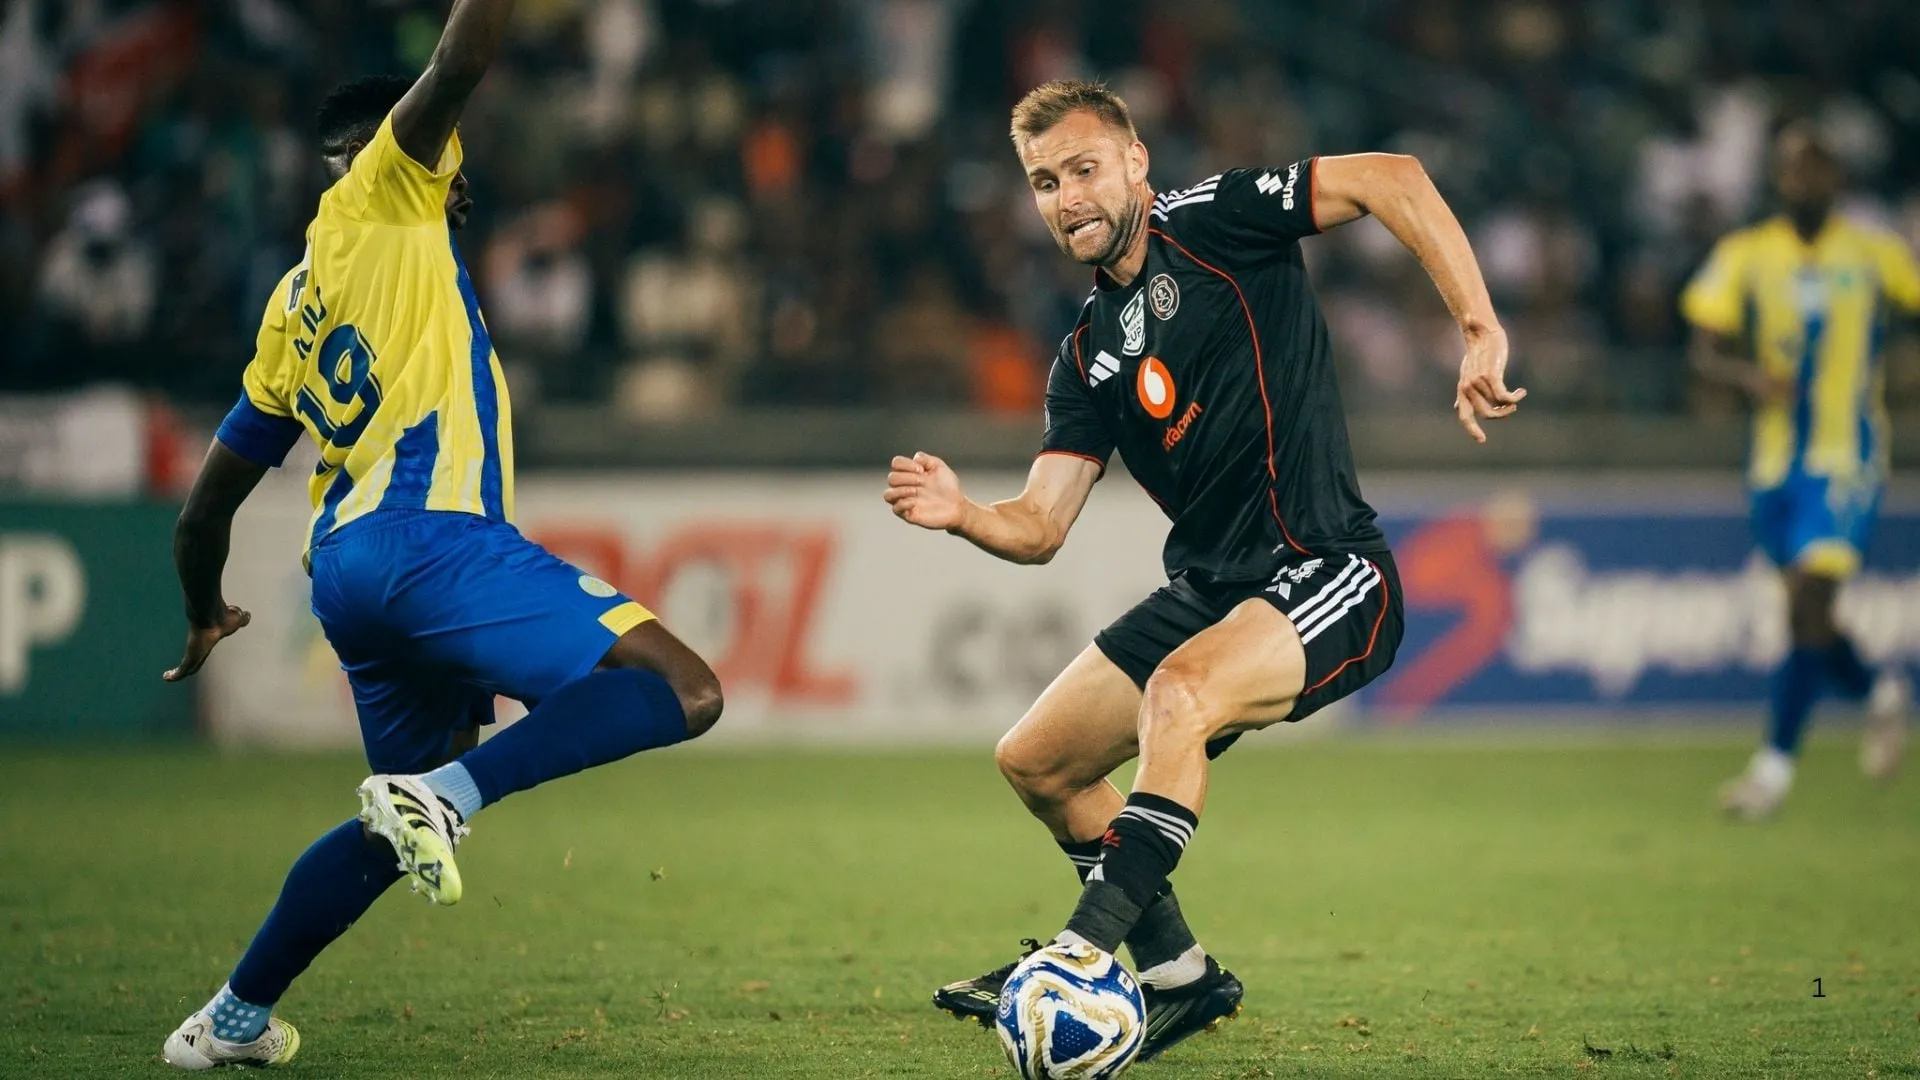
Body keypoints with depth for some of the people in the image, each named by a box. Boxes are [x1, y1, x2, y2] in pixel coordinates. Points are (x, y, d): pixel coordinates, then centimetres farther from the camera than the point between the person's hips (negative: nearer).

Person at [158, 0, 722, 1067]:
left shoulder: (295, 304, 25)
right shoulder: (374, 202, 5)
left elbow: (209, 504, 30)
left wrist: (206, 612, 44)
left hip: (348, 569, 9)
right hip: (428, 538, -9)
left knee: (400, 830, 25)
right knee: (684, 690, -16)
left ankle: (235, 1019, 27)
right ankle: (449, 792, -27)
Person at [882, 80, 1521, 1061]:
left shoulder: (1207, 224, -7)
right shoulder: (1088, 357, 12)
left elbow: (1391, 179, -16)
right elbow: (1039, 527, 8)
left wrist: (1480, 330, -25)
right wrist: (961, 515, -14)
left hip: (1329, 578, -9)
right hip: (1206, 593, 9)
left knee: (1178, 695, -34)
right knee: (1035, 762, 10)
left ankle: (1089, 948, -34)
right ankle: (1177, 971, 22)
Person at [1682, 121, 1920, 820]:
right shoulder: (1743, 257, 3)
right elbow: (1705, 349, -2)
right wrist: (1749, 375, -22)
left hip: (1846, 460, -3)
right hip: (1776, 459, 3)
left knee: (1807, 604, -15)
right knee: (1805, 614, 11)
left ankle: (1776, 762, -9)